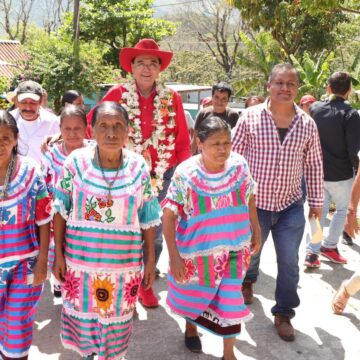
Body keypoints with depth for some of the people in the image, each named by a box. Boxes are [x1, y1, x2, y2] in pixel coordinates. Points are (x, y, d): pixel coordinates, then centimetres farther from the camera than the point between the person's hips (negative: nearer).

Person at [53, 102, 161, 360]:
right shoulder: (76, 162, -8)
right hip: (80, 260, 0)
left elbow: (148, 219, 0)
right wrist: (58, 254, -2)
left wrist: (151, 259, 2)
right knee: (83, 316, 16)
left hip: (123, 264, 0)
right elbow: (60, 212, -1)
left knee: (116, 321, 14)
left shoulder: (139, 167, -6)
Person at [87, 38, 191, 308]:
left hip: (163, 175, 2)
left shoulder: (172, 98, 0)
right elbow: (90, 125, 1)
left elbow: (183, 141, 2)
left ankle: (146, 284, 33)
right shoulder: (118, 94, -4)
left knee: (154, 233, 13)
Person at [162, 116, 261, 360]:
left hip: (233, 249, 2)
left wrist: (256, 230, 11)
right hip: (197, 250, -1)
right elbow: (169, 216, -17)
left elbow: (249, 198, 6)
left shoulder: (239, 165, -11)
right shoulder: (186, 174, -21)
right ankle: (191, 327, 53)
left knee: (230, 300, 8)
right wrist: (174, 257, -20)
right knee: (194, 294, 22)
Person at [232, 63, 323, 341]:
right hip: (253, 203, -1)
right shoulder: (250, 117, -8)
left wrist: (316, 200, 8)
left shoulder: (307, 123, 0)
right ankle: (247, 280, 53)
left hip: (291, 207, 1)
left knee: (289, 263, 5)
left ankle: (284, 314, 24)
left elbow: (314, 164, 8)